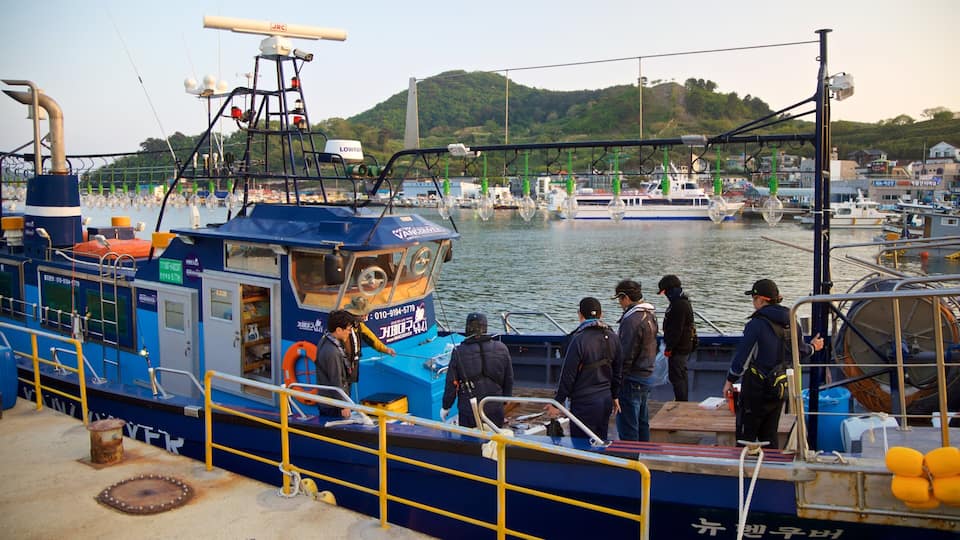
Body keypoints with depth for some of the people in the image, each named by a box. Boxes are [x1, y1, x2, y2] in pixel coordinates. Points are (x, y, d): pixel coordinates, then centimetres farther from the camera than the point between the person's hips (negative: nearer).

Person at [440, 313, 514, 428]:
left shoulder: (459, 353, -11)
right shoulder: (502, 349, -2)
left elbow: (451, 384, -5)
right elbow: (509, 381, 7)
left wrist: (445, 407, 8)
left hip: (468, 411, -2)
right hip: (495, 409, 3)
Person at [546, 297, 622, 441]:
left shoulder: (579, 339, -17)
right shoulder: (612, 338, 5)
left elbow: (568, 375, -14)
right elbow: (617, 372, 14)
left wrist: (557, 402, -6)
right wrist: (615, 396, 25)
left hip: (584, 403, -7)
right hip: (606, 400, 7)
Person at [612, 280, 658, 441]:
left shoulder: (632, 320, -21)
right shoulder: (650, 315, 9)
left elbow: (626, 356, -21)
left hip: (632, 380, -10)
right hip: (647, 376, 10)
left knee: (627, 427, -1)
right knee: (642, 423, 20)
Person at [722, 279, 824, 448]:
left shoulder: (757, 324, -19)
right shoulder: (789, 323, 3)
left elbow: (742, 357, -17)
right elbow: (800, 352, 17)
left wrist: (730, 380, -3)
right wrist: (812, 347, 40)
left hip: (756, 389, -7)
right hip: (780, 390, 7)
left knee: (745, 438, 2)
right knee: (769, 437, 17)